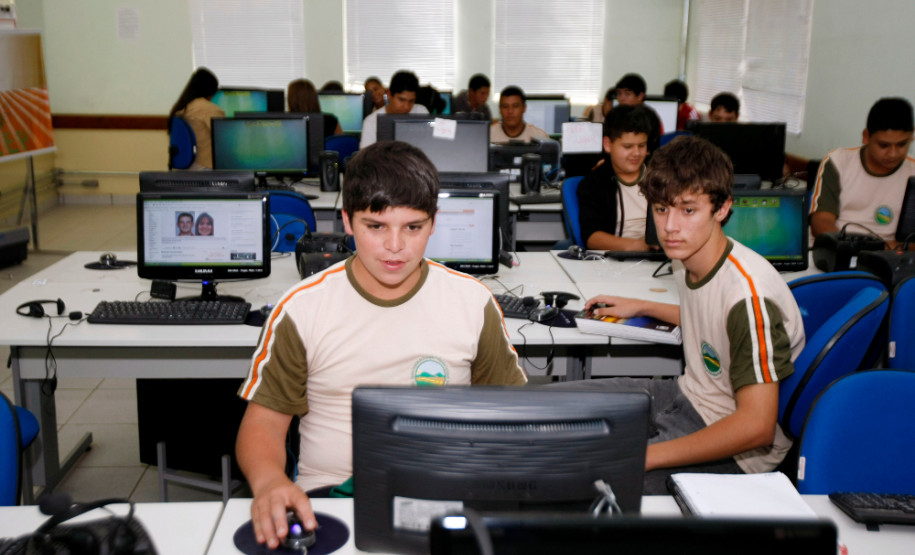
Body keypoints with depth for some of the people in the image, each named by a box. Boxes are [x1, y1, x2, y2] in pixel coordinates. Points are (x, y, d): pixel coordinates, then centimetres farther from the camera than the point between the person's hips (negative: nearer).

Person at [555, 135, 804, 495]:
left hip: (737, 452, -9)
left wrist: (647, 457, -28)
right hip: (689, 397, 9)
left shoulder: (748, 293, -28)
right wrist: (644, 308, 29)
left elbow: (756, 426, -28)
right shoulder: (686, 257, -2)